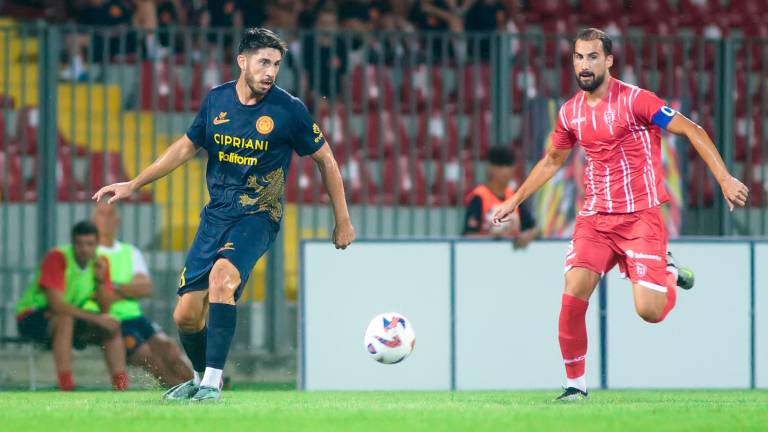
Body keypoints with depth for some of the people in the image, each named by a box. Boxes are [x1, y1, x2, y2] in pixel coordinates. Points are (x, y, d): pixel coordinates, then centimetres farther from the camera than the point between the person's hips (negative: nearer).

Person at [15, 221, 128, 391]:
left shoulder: (99, 262, -2)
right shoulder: (57, 258, -22)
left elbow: (105, 308, -5)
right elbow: (55, 304, -30)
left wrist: (101, 280, -23)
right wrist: (96, 318, -30)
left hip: (70, 318, 7)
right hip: (31, 317, -7)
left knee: (113, 326, -9)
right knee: (65, 319, -37)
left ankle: (121, 388, -14)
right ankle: (66, 386, -43)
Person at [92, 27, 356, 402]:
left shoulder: (288, 110, -9)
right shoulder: (216, 100, 2)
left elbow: (325, 159, 3)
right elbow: (187, 147, 17)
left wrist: (343, 221, 5)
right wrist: (133, 185, 15)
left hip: (258, 216, -5)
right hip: (216, 214, 5)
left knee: (222, 273, -34)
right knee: (186, 316, 0)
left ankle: (212, 383, -31)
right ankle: (201, 378, 31)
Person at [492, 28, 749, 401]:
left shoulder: (633, 100, -11)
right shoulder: (570, 112, 7)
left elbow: (692, 131, -10)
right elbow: (552, 160, 26)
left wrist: (724, 179, -18)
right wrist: (515, 201, 26)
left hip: (640, 216, -4)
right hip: (594, 218, 4)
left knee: (649, 311, -13)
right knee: (573, 295, -15)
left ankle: (669, 272, 24)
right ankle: (575, 384, 1)